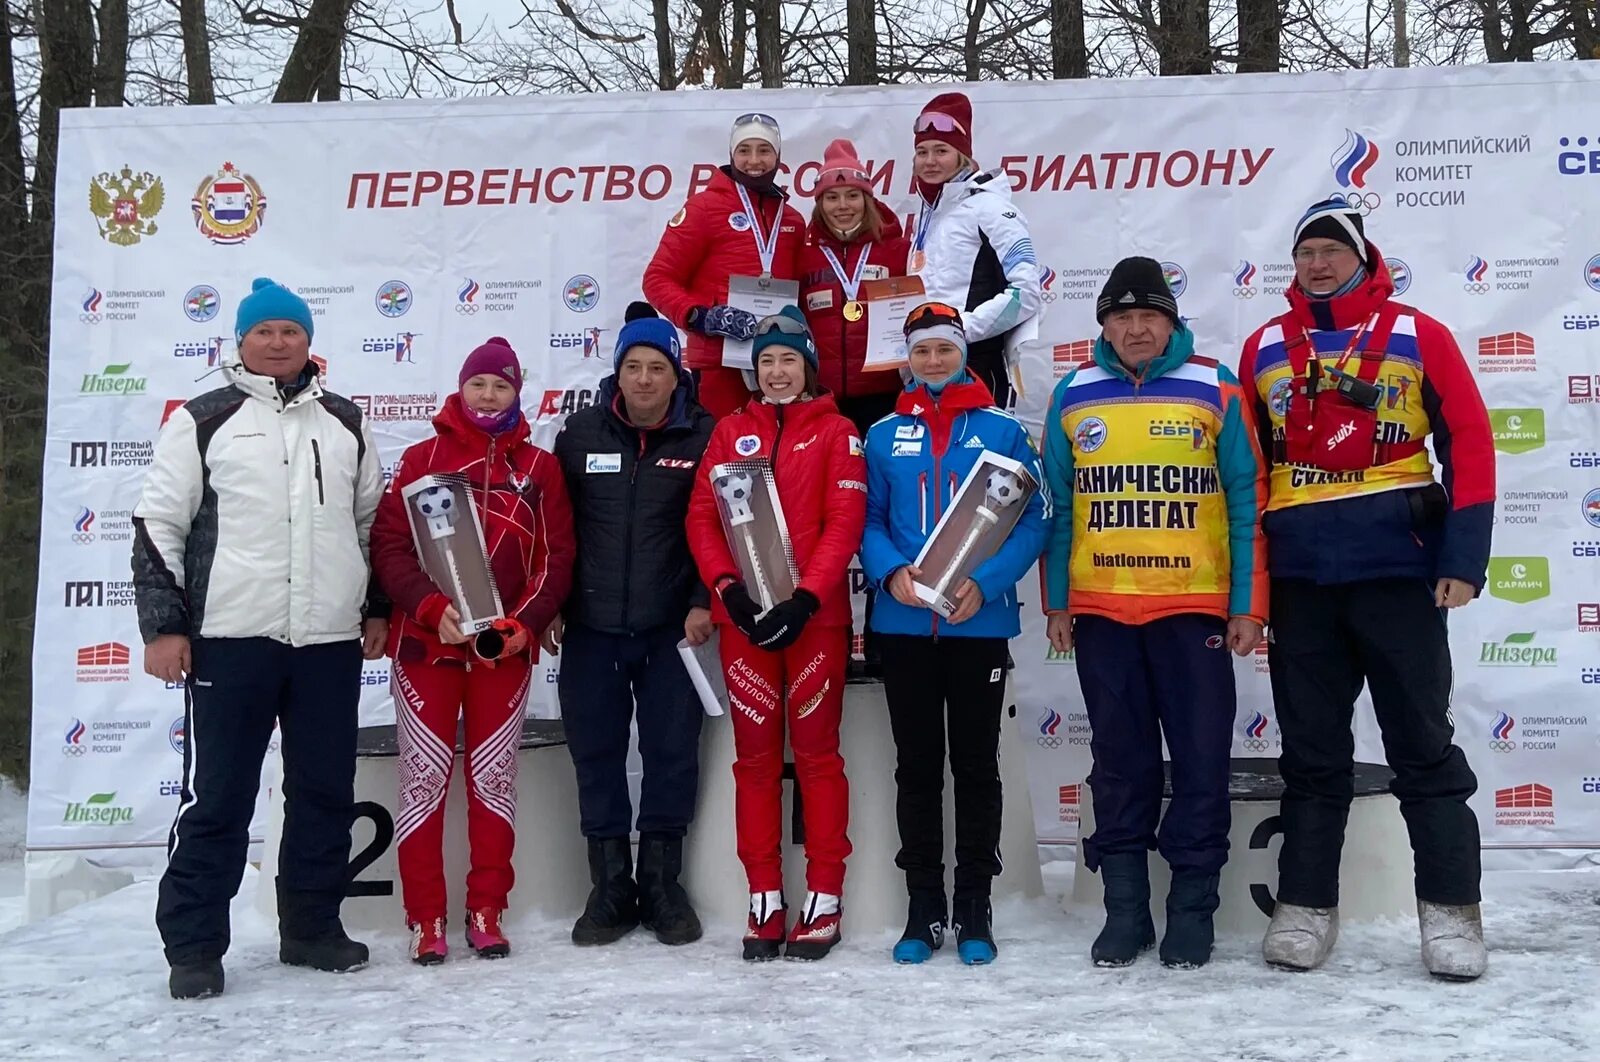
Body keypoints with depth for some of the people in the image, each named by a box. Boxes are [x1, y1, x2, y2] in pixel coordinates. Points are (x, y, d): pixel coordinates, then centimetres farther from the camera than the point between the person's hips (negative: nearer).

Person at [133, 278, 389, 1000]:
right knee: (216, 798, 1)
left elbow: (374, 521, 20)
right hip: (231, 640, -3)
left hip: (331, 641, 4)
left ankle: (311, 926, 23)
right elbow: (158, 527, 1)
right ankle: (193, 946, 11)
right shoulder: (203, 421, 3)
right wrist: (164, 626, -5)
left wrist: (376, 609, 14)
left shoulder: (345, 423, 14)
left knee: (326, 793, 10)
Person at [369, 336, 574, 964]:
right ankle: (426, 919, 11)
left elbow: (556, 559, 4)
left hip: (504, 650, 1)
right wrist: (431, 608, -16)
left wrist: (522, 624, -10)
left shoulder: (539, 468, 7)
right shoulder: (422, 459, 5)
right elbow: (388, 545, -2)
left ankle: (487, 912, 17)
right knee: (424, 777, 1)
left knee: (493, 779, 6)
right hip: (426, 644, -1)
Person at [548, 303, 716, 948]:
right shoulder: (580, 433, 5)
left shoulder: (703, 437, 0)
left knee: (672, 750, 4)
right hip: (590, 627, 2)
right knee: (595, 753, 6)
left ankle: (661, 882, 19)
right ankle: (610, 887, 18)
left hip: (672, 628, -1)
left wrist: (705, 602, -7)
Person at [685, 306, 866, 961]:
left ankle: (823, 900, 8)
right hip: (742, 615, 3)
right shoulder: (730, 432, 13)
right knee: (755, 755, 6)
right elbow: (702, 518, 6)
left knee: (816, 752, 1)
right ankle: (764, 899, 13)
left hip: (814, 614, -2)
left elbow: (845, 521, -5)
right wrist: (728, 587, -10)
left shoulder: (834, 431, 5)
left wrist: (804, 599, -15)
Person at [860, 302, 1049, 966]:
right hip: (903, 626, 2)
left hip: (980, 624, -2)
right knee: (916, 766, 8)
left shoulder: (1002, 430, 2)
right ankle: (923, 910, 19)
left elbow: (1033, 518, -2)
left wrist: (984, 585, -15)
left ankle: (974, 910, 17)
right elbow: (867, 519, 6)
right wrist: (891, 574, -13)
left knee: (976, 765, 6)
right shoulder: (883, 435, 8)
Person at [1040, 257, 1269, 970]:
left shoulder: (1214, 390, 1)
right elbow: (1057, 506, 11)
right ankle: (1124, 910, 20)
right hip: (1099, 612, 2)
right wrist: (1056, 603, 7)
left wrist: (1249, 608, -3)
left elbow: (1249, 502, 1)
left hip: (1195, 609, -2)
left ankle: (1192, 911, 16)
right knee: (1119, 764, 9)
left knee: (1201, 762, 3)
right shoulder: (1073, 396, 7)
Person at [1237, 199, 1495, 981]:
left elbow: (1468, 440, -1)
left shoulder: (1416, 335, 2)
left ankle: (1451, 912, 13)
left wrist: (1465, 556, -9)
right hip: (1300, 572, 3)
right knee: (1311, 747, 9)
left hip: (1398, 564, -2)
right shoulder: (1264, 348, 10)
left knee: (1423, 742, 4)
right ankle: (1305, 908, 18)